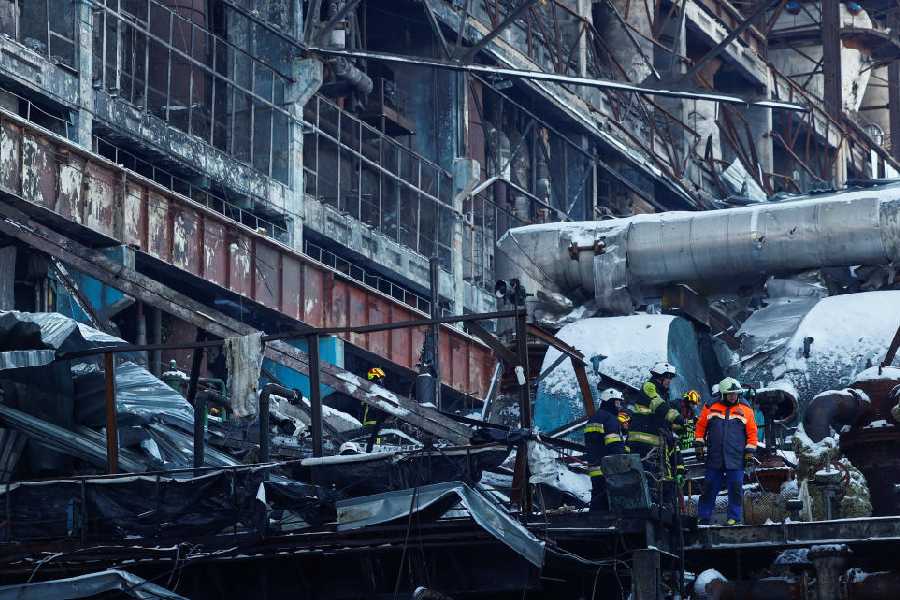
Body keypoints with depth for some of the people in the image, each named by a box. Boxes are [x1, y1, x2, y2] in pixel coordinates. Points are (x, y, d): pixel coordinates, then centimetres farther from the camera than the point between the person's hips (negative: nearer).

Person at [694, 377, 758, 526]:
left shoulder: (745, 411, 5)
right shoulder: (711, 408, 5)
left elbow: (752, 433, 6)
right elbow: (700, 427, 11)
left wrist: (749, 452, 0)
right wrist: (699, 445, 6)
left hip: (736, 460, -1)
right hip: (714, 459, 1)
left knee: (735, 489, -1)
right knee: (709, 488, 5)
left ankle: (734, 517, 6)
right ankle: (703, 517, 12)